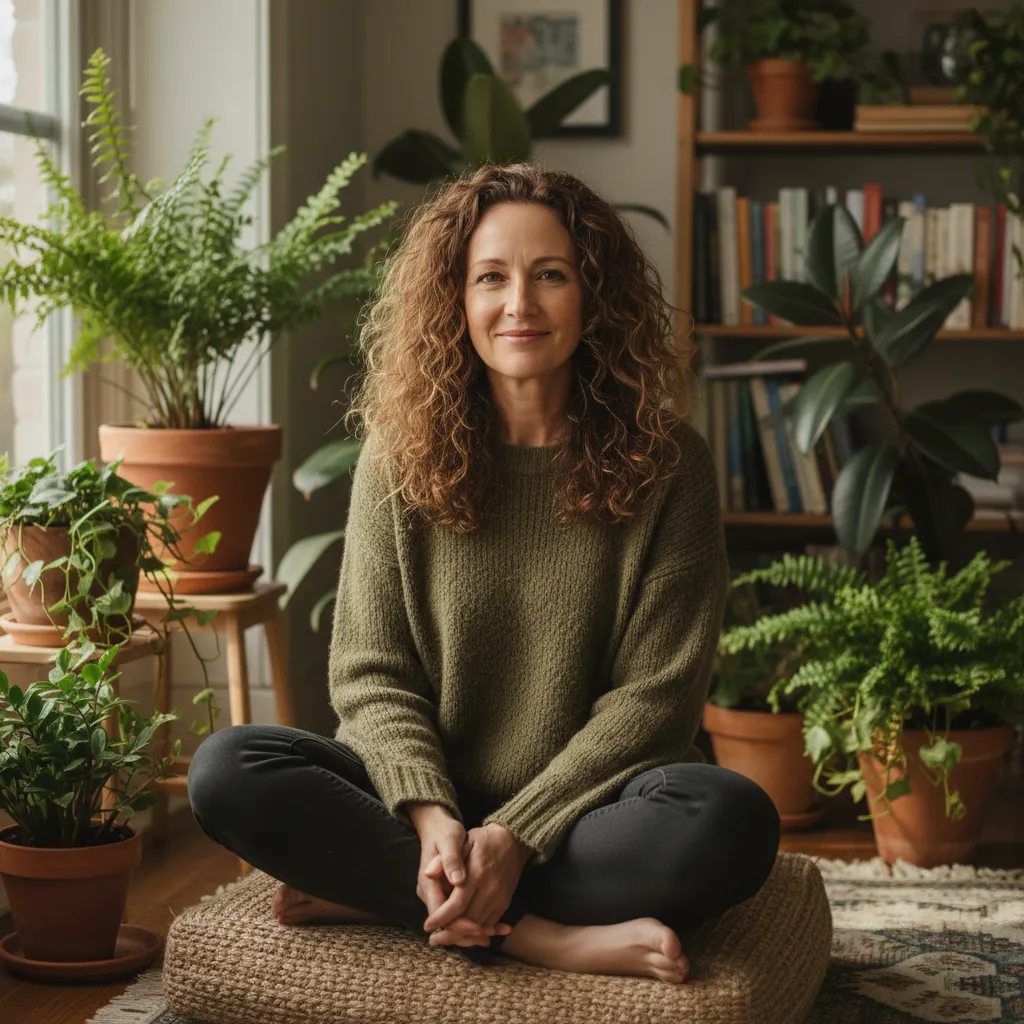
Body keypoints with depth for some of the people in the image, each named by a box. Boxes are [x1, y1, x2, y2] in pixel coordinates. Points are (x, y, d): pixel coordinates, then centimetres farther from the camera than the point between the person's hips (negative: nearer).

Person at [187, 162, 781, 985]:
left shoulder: (665, 463, -3)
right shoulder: (401, 455, 2)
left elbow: (652, 696, -7)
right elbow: (370, 673, -1)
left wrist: (516, 836, -19)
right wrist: (430, 815, -20)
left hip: (582, 808, -1)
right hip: (431, 800, 2)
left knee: (733, 819, -33)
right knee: (227, 770, -24)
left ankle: (382, 896, -23)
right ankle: (547, 937, -25)